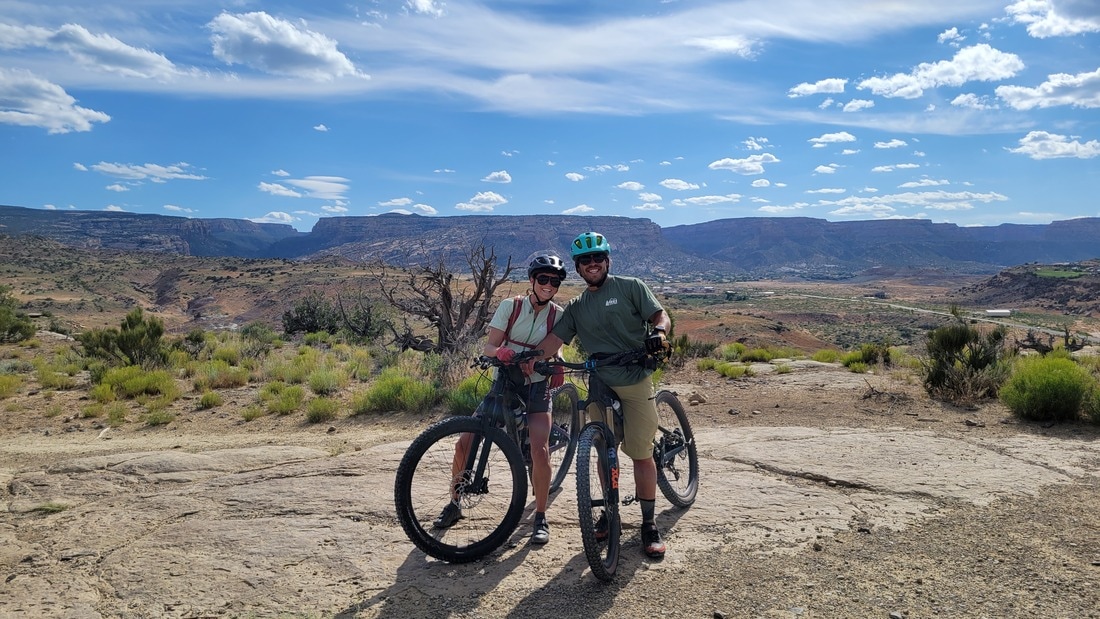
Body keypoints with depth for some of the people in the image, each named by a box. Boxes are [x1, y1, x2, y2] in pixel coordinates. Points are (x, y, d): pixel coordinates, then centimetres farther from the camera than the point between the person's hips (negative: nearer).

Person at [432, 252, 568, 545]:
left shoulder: (559, 315, -4)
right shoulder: (510, 306, -5)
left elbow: (554, 351, -4)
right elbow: (488, 347, -10)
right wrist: (499, 351, -32)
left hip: (536, 388, -1)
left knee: (539, 450, -21)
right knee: (464, 443, -5)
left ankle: (540, 517, -1)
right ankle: (455, 505, 18)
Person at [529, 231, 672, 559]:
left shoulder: (631, 287, 2)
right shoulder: (575, 307, 12)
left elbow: (660, 315, -3)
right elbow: (552, 340, 4)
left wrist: (658, 332, -26)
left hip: (636, 384, -4)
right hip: (600, 386, 4)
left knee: (641, 455, -2)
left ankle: (649, 523, 11)